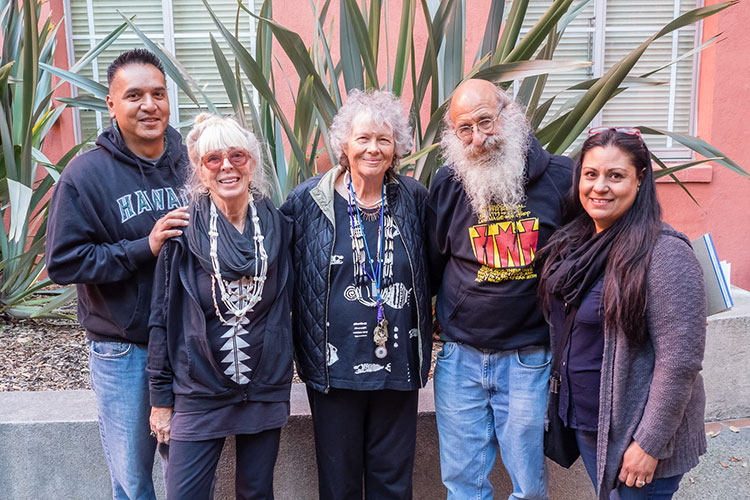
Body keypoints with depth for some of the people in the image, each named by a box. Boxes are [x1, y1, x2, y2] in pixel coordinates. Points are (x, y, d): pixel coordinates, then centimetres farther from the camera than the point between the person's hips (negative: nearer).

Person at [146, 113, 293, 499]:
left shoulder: (277, 227, -2)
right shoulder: (184, 232, -8)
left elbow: (288, 307, 7)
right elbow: (163, 318, -3)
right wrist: (161, 398, -1)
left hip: (266, 392, 2)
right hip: (199, 394, -2)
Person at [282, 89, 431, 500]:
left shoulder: (413, 198, 1)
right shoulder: (308, 199, -4)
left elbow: (428, 276, 12)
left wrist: (423, 348, 9)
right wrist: (296, 348, -1)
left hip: (398, 368, 2)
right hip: (334, 368, -1)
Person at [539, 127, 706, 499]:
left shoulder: (664, 253, -21)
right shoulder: (575, 241, 2)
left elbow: (680, 362, -22)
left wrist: (649, 445, -19)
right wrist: (566, 406, 12)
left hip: (635, 432, -7)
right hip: (584, 422, 7)